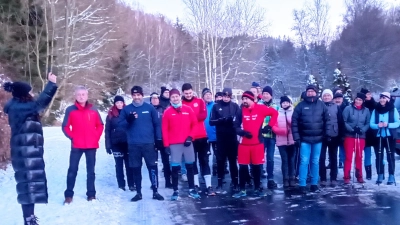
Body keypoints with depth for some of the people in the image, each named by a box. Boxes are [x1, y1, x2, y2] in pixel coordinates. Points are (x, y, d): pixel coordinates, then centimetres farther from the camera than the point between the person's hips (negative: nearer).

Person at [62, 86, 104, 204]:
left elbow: (100, 125, 10)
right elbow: (65, 127, 2)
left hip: (92, 145, 2)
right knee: (72, 170, 1)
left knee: (91, 170, 9)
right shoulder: (70, 110, -1)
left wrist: (96, 137, -1)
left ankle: (91, 194, 18)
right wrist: (72, 137, -8)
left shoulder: (93, 110, 4)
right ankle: (68, 195, 9)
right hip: (76, 146, -2)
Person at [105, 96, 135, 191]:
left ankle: (131, 184, 10)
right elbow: (107, 131, 1)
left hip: (128, 143, 0)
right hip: (116, 144, 0)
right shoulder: (111, 115, 2)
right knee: (119, 165, 6)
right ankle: (121, 185, 13)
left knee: (129, 164, 3)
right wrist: (108, 145, -4)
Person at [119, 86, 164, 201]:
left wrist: (159, 139, -1)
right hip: (133, 144, 1)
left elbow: (157, 124, 4)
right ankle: (138, 192, 19)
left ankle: (155, 192, 8)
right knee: (136, 168, 8)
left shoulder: (150, 108, 3)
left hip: (149, 143, -1)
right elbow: (120, 124, 3)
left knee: (153, 166, -2)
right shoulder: (126, 109, 6)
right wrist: (128, 120, -16)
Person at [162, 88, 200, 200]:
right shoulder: (167, 112, 0)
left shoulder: (188, 109, 5)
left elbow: (194, 124, 7)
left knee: (190, 166, 8)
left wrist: (190, 137, -5)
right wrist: (166, 144, -6)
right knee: (175, 167, 0)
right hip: (174, 144, -2)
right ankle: (175, 191, 9)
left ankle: (192, 190, 17)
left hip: (187, 142, 2)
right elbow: (165, 129, -1)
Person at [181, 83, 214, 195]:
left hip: (201, 136, 1)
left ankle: (209, 186, 6)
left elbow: (204, 115, -6)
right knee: (192, 162, 8)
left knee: (204, 161, 4)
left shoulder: (199, 101, 7)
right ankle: (196, 185, 19)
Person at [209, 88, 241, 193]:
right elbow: (211, 122, -2)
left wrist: (233, 120, -23)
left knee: (233, 160, 10)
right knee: (220, 161, 3)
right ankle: (220, 184, 9)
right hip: (220, 138, 0)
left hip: (232, 137, 1)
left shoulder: (235, 106, 4)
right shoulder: (216, 106, 3)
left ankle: (235, 182, 21)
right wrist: (220, 120, -20)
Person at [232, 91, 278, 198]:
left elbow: (274, 113, 3)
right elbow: (236, 126, 4)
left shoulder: (260, 109, -4)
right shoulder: (242, 111, 2)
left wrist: (269, 126, -3)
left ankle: (257, 189, 22)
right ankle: (242, 190, 15)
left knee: (257, 166, 8)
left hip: (257, 143, -1)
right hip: (244, 143, 2)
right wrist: (242, 132, -14)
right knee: (242, 166, 3)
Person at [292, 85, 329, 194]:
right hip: (305, 139, -2)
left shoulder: (321, 105, 4)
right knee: (304, 162, -3)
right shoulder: (301, 105, -3)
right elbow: (294, 122, -4)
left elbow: (327, 120, 8)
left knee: (315, 162, 10)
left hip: (318, 139, 2)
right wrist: (296, 137, -9)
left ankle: (314, 184, 20)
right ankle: (302, 185, 4)